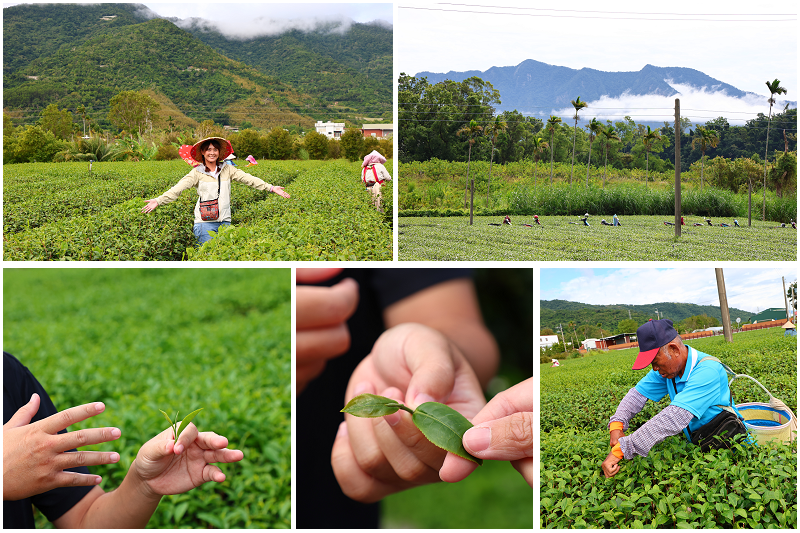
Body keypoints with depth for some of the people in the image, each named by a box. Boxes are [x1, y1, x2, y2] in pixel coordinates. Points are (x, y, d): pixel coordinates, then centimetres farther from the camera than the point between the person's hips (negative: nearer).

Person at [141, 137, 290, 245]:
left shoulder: (227, 169, 7)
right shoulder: (197, 173, 0)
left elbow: (248, 179, 3)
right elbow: (178, 188, -8)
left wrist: (271, 188, -4)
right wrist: (159, 201, -21)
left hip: (224, 221, 3)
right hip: (205, 222, -3)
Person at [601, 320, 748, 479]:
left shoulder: (706, 372, -29)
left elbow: (674, 419, -39)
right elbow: (637, 394, 5)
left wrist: (621, 449, -41)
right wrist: (616, 425, -17)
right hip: (696, 442, 7)